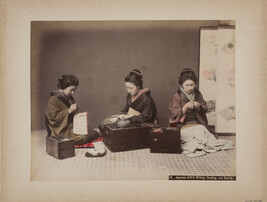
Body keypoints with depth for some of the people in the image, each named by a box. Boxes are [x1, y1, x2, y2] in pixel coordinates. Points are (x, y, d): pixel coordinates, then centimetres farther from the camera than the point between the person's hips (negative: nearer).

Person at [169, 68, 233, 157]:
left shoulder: (197, 94, 11)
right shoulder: (177, 97, -2)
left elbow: (205, 109, 11)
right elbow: (174, 114, -9)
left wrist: (199, 106, -12)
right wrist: (185, 107, -24)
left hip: (197, 123, 4)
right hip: (182, 125, -4)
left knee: (202, 129, -26)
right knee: (199, 131, -29)